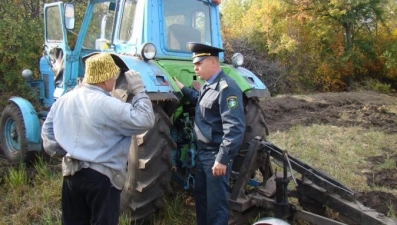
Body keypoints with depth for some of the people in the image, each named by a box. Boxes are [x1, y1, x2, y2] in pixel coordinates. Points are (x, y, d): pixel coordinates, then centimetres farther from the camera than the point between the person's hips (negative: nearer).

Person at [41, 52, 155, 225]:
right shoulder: (108, 105, -20)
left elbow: (48, 130, 12)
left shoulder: (65, 99, 4)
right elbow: (145, 121, -21)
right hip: (101, 176, -7)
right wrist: (138, 90, -12)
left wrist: (58, 152, 19)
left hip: (71, 172, 7)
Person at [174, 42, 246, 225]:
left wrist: (223, 159, -27)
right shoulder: (208, 85, 10)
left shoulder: (226, 88, -20)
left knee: (216, 203, 4)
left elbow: (234, 128, -26)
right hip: (202, 152, 10)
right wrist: (183, 89, 27)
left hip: (216, 155, -10)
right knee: (200, 195, 23)